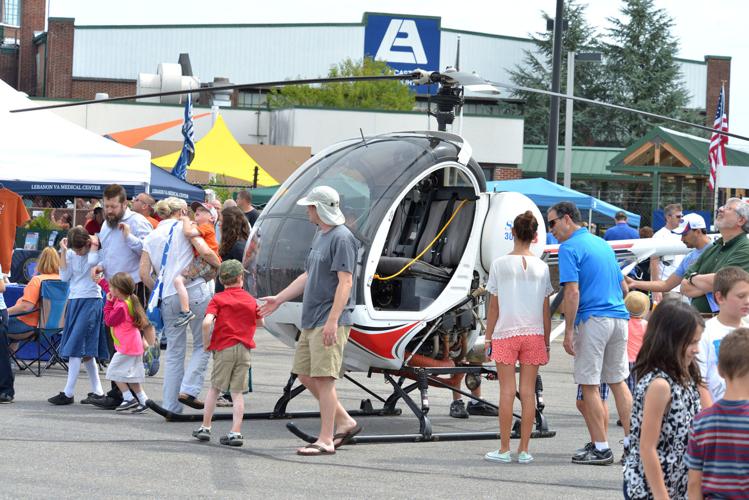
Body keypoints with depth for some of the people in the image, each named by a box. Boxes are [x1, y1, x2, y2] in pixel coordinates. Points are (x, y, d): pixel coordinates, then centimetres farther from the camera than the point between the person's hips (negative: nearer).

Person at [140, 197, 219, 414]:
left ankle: (171, 406, 8)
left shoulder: (151, 237, 17)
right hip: (194, 290, -5)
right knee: (202, 344, 6)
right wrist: (220, 267, 6)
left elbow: (144, 273, 8)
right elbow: (205, 252, -9)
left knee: (174, 351, 10)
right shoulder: (184, 227, 5)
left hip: (169, 298, 5)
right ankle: (188, 389, -11)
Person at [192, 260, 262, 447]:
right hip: (244, 349, 2)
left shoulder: (218, 299, -2)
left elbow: (207, 322, -16)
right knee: (237, 392, 3)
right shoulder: (251, 300, 8)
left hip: (224, 348, -2)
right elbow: (260, 322, 22)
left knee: (214, 388, 12)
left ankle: (205, 427, 16)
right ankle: (236, 432, -3)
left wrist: (206, 343, -3)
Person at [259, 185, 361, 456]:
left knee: (324, 378, -9)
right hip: (311, 321, 10)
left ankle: (325, 440, -6)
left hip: (329, 322, -10)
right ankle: (345, 421, 21)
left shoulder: (342, 238, -12)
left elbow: (345, 282, -18)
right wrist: (279, 299, 28)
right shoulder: (320, 236, 17)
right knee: (305, 375, 11)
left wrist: (332, 321, -24)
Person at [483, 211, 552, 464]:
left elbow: (493, 306, -1)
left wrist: (488, 336, 8)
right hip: (533, 333, 2)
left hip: (505, 333, -2)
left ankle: (504, 449, 4)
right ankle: (524, 450, 6)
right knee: (528, 391, 4)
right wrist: (546, 341, 12)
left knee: (507, 391, 1)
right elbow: (545, 309, 4)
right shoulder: (541, 267, 2)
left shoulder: (500, 265, -3)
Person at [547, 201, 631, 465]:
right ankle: (632, 443, 12)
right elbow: (623, 287, 22)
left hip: (592, 320, -8)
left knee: (589, 385, 0)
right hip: (619, 317, 8)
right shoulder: (602, 244, 18)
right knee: (618, 382, 14)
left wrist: (569, 330, -14)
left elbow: (573, 291, -16)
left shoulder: (570, 248, -7)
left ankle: (601, 448, 1)